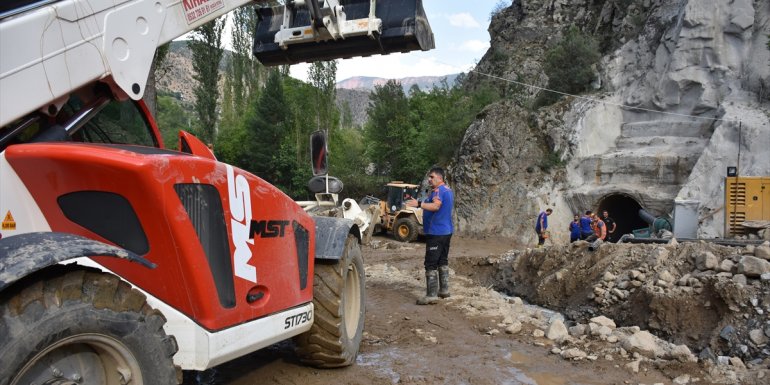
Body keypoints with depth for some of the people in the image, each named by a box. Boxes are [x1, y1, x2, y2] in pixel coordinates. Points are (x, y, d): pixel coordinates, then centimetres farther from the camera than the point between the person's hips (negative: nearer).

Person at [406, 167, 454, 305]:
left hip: (436, 232, -10)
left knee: (431, 264, -9)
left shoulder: (438, 190, -15)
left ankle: (431, 295, -10)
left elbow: (436, 206, -32)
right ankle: (444, 290, 25)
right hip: (447, 231, 10)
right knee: (443, 261, 18)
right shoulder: (448, 190, 16)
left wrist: (418, 204, -41)